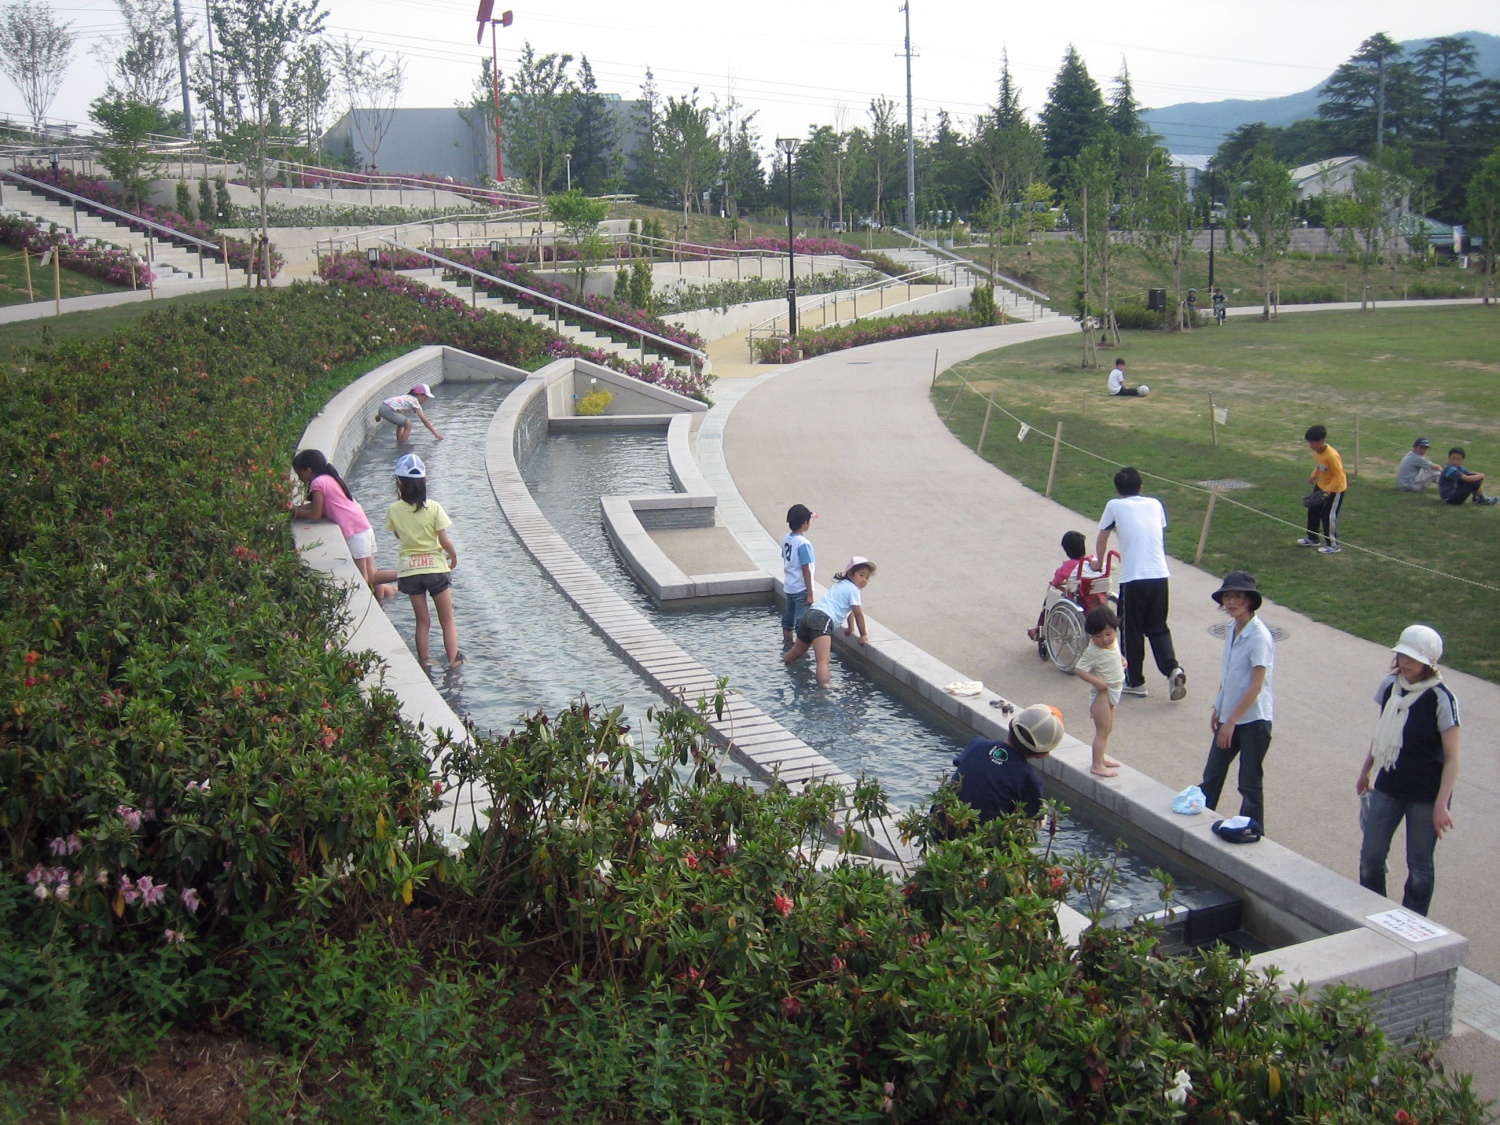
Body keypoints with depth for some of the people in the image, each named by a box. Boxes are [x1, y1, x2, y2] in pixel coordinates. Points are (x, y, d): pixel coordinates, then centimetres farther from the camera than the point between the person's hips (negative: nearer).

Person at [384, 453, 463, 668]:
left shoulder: (394, 510, -7)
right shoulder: (433, 508, -14)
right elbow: (444, 540, -12)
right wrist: (453, 555, 6)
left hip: (409, 569, 2)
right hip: (435, 566, -2)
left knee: (422, 620, 15)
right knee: (447, 620, 11)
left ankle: (423, 659, 21)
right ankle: (453, 659, 13)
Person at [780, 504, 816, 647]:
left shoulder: (787, 539, 2)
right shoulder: (803, 543, -21)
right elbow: (806, 570, -20)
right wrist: (810, 593, -15)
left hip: (789, 587, 8)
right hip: (801, 589, -8)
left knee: (788, 619, 17)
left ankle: (787, 644, 28)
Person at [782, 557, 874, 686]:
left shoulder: (842, 585, 29)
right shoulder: (853, 589, 1)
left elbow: (845, 608, 42)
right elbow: (858, 614, 1)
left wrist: (850, 627, 53)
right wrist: (863, 635, 11)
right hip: (822, 620, -9)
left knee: (797, 652, 36)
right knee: (823, 661, -26)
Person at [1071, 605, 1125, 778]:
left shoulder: (1113, 642, -2)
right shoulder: (1093, 652, -25)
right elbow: (1078, 669, -26)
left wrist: (1122, 661, 2)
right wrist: (1098, 682, -27)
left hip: (1113, 692, 8)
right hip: (1101, 693, -8)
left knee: (1108, 729, 20)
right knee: (1102, 730, -3)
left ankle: (1101, 757, 35)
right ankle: (1097, 765, 4)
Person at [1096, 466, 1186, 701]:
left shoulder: (1114, 506, 3)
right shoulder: (1155, 504, 13)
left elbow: (1102, 540, 14)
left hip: (1133, 579, -4)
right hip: (1160, 576, 4)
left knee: (1131, 631, 10)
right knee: (1158, 628, 16)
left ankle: (1134, 682, 17)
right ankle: (1172, 669, -3)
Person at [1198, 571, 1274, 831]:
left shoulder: (1259, 636, -20)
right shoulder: (1232, 630, 4)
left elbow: (1256, 686, -20)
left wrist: (1231, 721, -19)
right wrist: (1217, 707, 13)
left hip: (1253, 720, -8)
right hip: (1229, 717, 8)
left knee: (1250, 784, 5)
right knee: (1212, 776, 17)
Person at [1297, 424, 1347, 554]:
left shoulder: (1332, 455, -33)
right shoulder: (1316, 451, -7)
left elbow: (1339, 477, -27)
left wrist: (1327, 492, -30)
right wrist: (1314, 476, 1)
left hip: (1335, 489, -9)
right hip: (1321, 485, 9)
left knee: (1328, 516, -4)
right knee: (1313, 511, 16)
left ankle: (1333, 545, 11)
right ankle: (1312, 538, 34)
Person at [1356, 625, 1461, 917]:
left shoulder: (1441, 699, -16)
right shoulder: (1390, 686, -1)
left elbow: (1452, 757, -13)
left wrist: (1441, 805, -16)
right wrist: (1365, 771, 22)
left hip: (1426, 794, -5)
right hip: (1388, 786, 5)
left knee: (1419, 864, 6)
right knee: (1370, 855, 7)